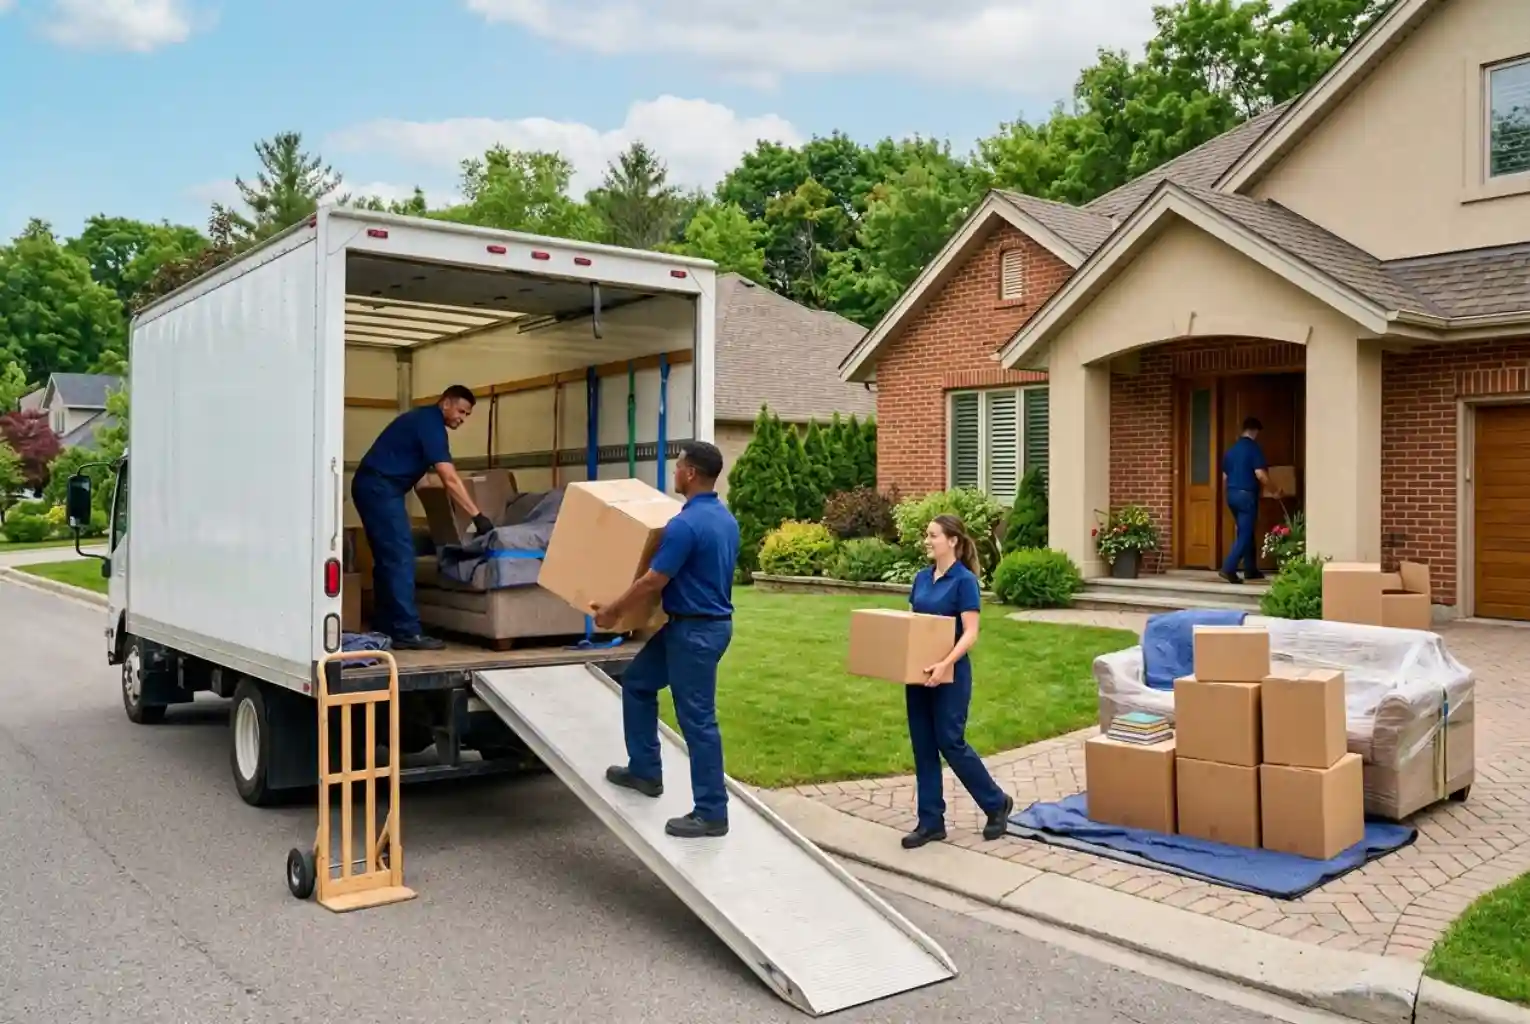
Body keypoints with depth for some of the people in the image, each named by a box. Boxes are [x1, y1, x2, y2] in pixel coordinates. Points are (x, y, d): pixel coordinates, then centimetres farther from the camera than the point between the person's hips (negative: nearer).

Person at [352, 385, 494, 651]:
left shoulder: (426, 419, 18)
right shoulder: (430, 422, -13)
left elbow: (446, 475, 25)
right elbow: (450, 479, -20)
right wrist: (477, 516, -21)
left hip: (375, 487, 11)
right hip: (379, 488, -11)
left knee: (388, 558, 12)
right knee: (400, 558, -12)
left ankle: (384, 627, 16)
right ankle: (407, 632, -14)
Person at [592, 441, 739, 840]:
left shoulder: (685, 524, -22)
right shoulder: (727, 519, 7)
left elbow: (652, 583, -18)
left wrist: (612, 612, -5)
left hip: (695, 631, -10)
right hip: (698, 623, 10)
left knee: (697, 720, -2)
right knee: (637, 682, 21)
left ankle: (711, 813, 6)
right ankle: (645, 771, 28)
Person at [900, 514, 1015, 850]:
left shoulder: (964, 580, -13)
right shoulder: (922, 577, 9)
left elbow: (970, 633, -19)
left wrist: (945, 664, -30)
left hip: (950, 675, -7)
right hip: (919, 674, 7)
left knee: (950, 742, -2)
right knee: (922, 746, 7)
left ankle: (997, 803, 18)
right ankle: (931, 822, 14)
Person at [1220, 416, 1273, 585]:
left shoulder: (1231, 449, 12)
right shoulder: (1254, 448, -10)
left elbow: (1224, 477, 16)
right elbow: (1260, 474, -18)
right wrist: (1272, 490, -4)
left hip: (1232, 494, 8)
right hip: (1246, 495, -8)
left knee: (1246, 532, 17)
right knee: (1245, 534, -6)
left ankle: (1251, 570, 22)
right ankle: (1228, 568, -16)